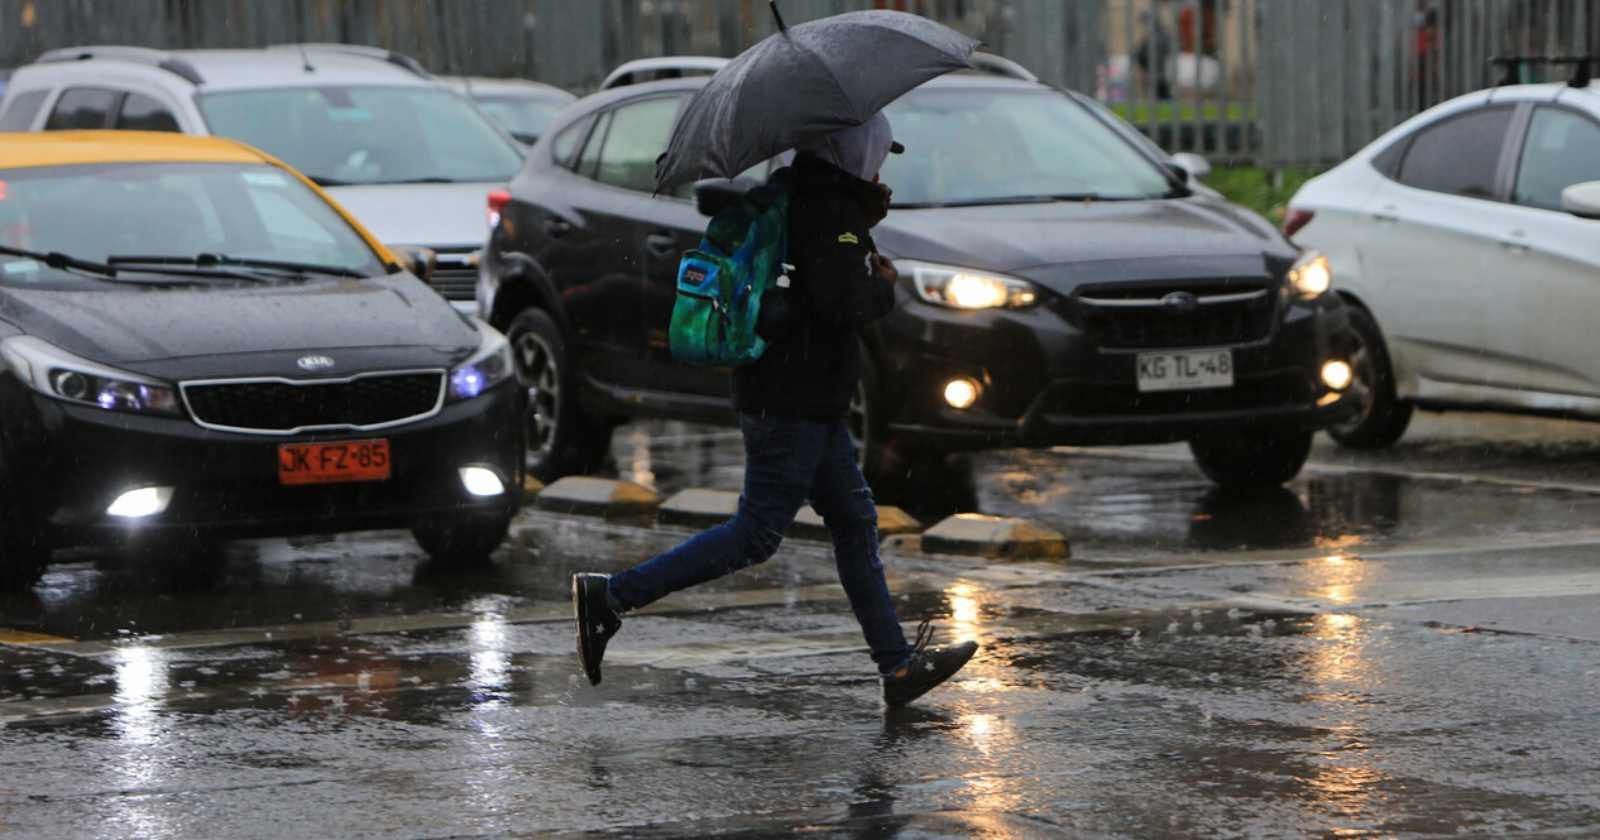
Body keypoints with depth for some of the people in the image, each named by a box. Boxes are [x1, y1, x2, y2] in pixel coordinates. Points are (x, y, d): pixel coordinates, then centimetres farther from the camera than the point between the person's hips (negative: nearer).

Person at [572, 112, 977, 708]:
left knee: (855, 520, 12)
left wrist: (867, 217, 14)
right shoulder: (829, 212, -16)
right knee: (756, 535, -8)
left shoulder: (797, 199, 14)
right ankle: (611, 596, -8)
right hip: (793, 401, -11)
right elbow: (840, 297, -26)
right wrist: (885, 288, -6)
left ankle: (898, 664, 15)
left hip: (811, 400, 11)